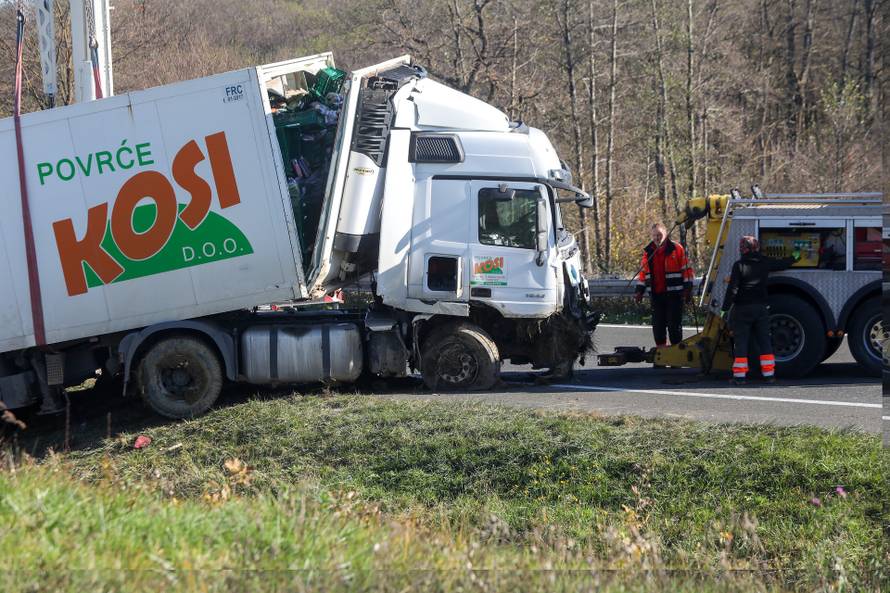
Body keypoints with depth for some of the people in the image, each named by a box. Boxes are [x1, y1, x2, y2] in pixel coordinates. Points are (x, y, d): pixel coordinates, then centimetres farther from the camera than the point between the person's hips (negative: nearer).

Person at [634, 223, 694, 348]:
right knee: (658, 323, 6)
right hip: (656, 295, 4)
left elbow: (686, 269, -2)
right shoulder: (648, 252, 10)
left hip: (674, 294, -4)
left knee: (674, 323, -4)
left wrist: (687, 289, -7)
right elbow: (643, 272, 17)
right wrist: (639, 290, 11)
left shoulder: (677, 249, -3)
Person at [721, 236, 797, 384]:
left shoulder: (739, 265, -10)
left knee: (740, 342, 0)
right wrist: (794, 258, 42)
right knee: (764, 341, 9)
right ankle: (769, 374, 8)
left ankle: (740, 376, -4)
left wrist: (725, 308, -10)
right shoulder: (765, 262, 4)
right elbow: (781, 264, 22)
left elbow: (732, 289, -14)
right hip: (761, 308, 4)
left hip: (742, 309, -4)